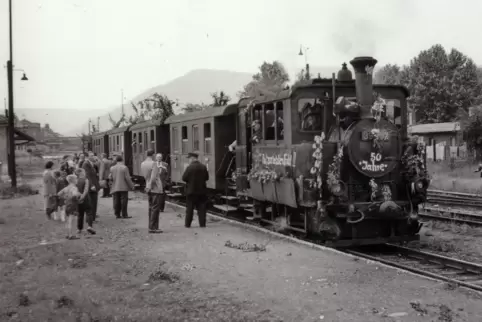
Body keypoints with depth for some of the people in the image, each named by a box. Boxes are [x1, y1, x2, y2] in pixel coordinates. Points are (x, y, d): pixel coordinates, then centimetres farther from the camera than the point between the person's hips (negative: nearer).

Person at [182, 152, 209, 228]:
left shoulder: (190, 167, -14)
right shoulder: (203, 167, 1)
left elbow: (184, 178, -12)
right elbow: (207, 177, 7)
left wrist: (190, 180, 7)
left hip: (191, 190, -3)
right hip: (202, 190, 3)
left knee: (189, 208, 6)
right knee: (201, 208, 8)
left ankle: (187, 224, 10)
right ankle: (202, 224, 7)